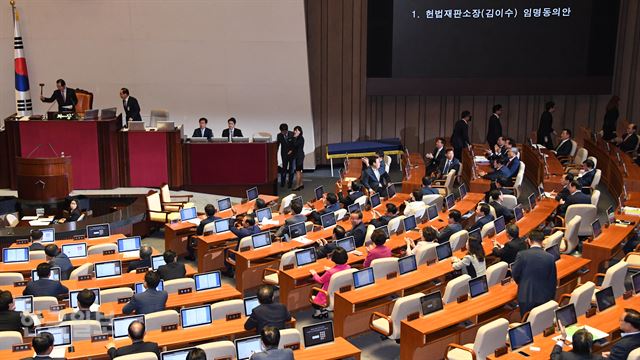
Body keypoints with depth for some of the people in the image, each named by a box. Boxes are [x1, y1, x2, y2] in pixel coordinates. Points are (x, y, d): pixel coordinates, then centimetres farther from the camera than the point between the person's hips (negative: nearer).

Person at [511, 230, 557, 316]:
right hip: (544, 297, 2)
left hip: (526, 296, -2)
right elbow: (553, 281, 1)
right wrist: (552, 297, 14)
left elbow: (514, 274, -1)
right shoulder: (550, 257, -6)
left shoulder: (521, 255, -12)